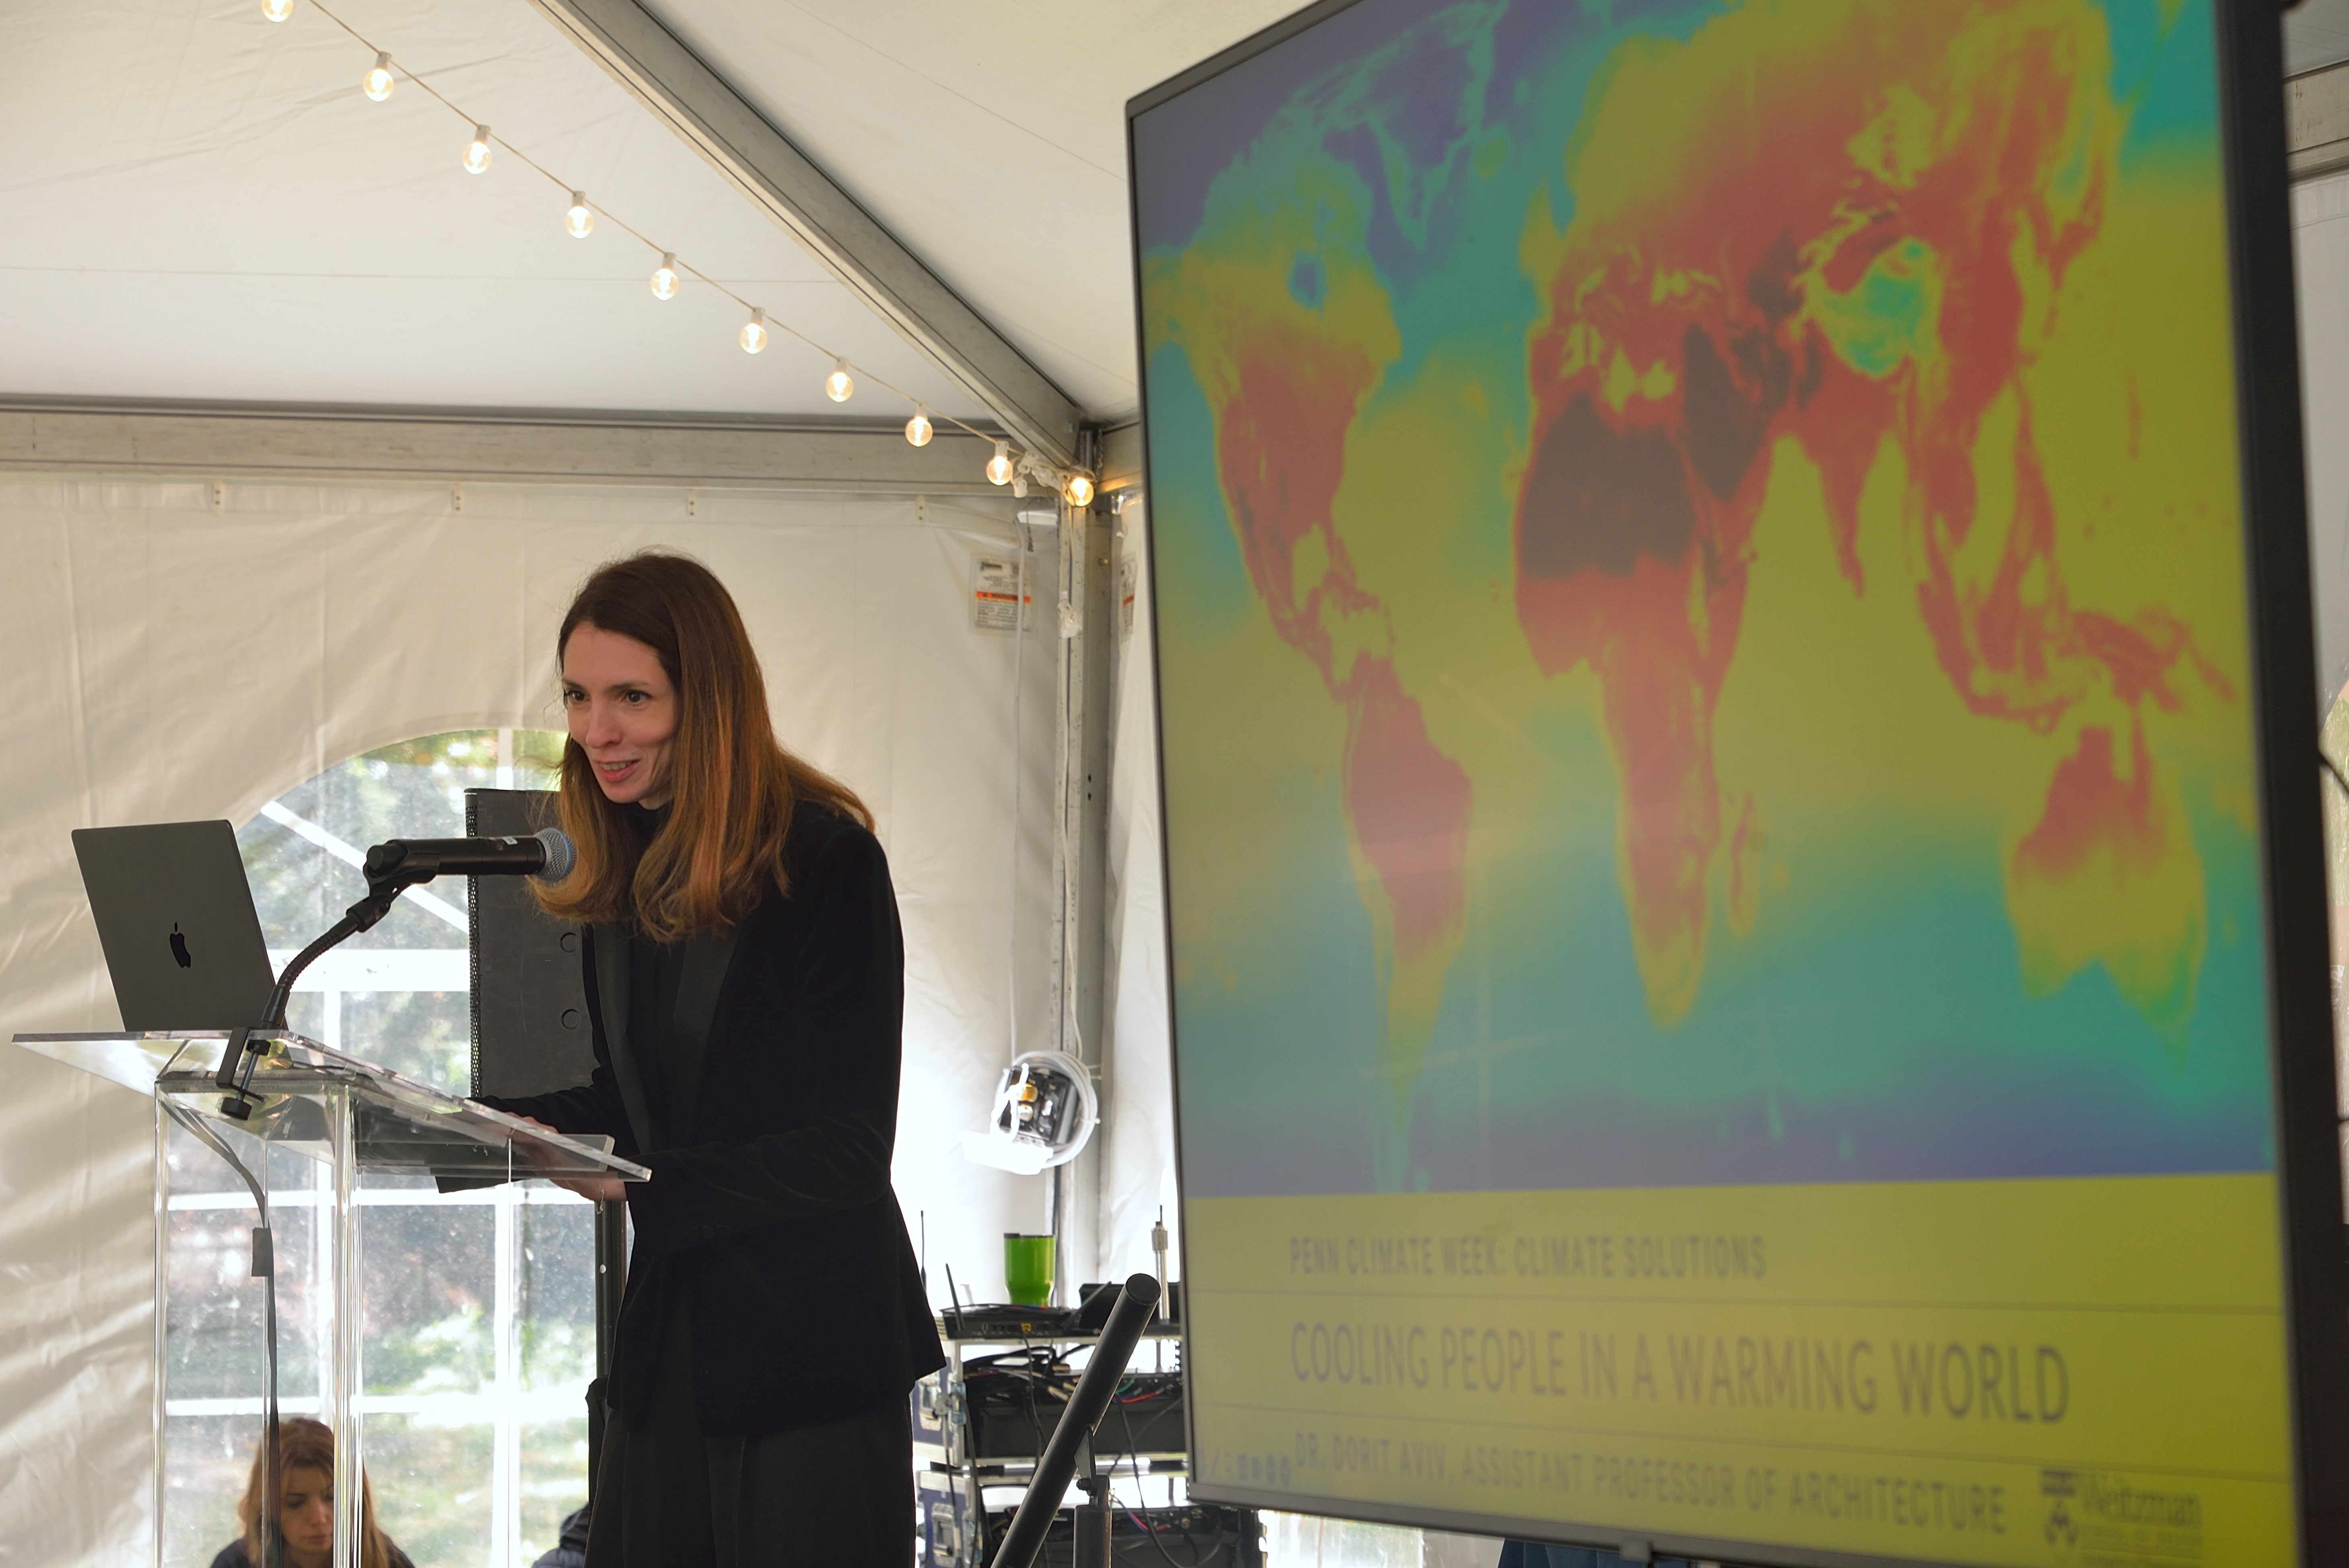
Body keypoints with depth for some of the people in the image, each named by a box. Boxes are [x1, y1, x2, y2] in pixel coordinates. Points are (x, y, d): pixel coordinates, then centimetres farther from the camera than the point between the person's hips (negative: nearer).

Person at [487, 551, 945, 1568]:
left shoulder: (826, 861, -12)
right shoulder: (624, 878, 11)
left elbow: (848, 1149, -16)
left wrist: (644, 1185, -23)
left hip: (812, 1346, -7)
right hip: (671, 1337, 7)